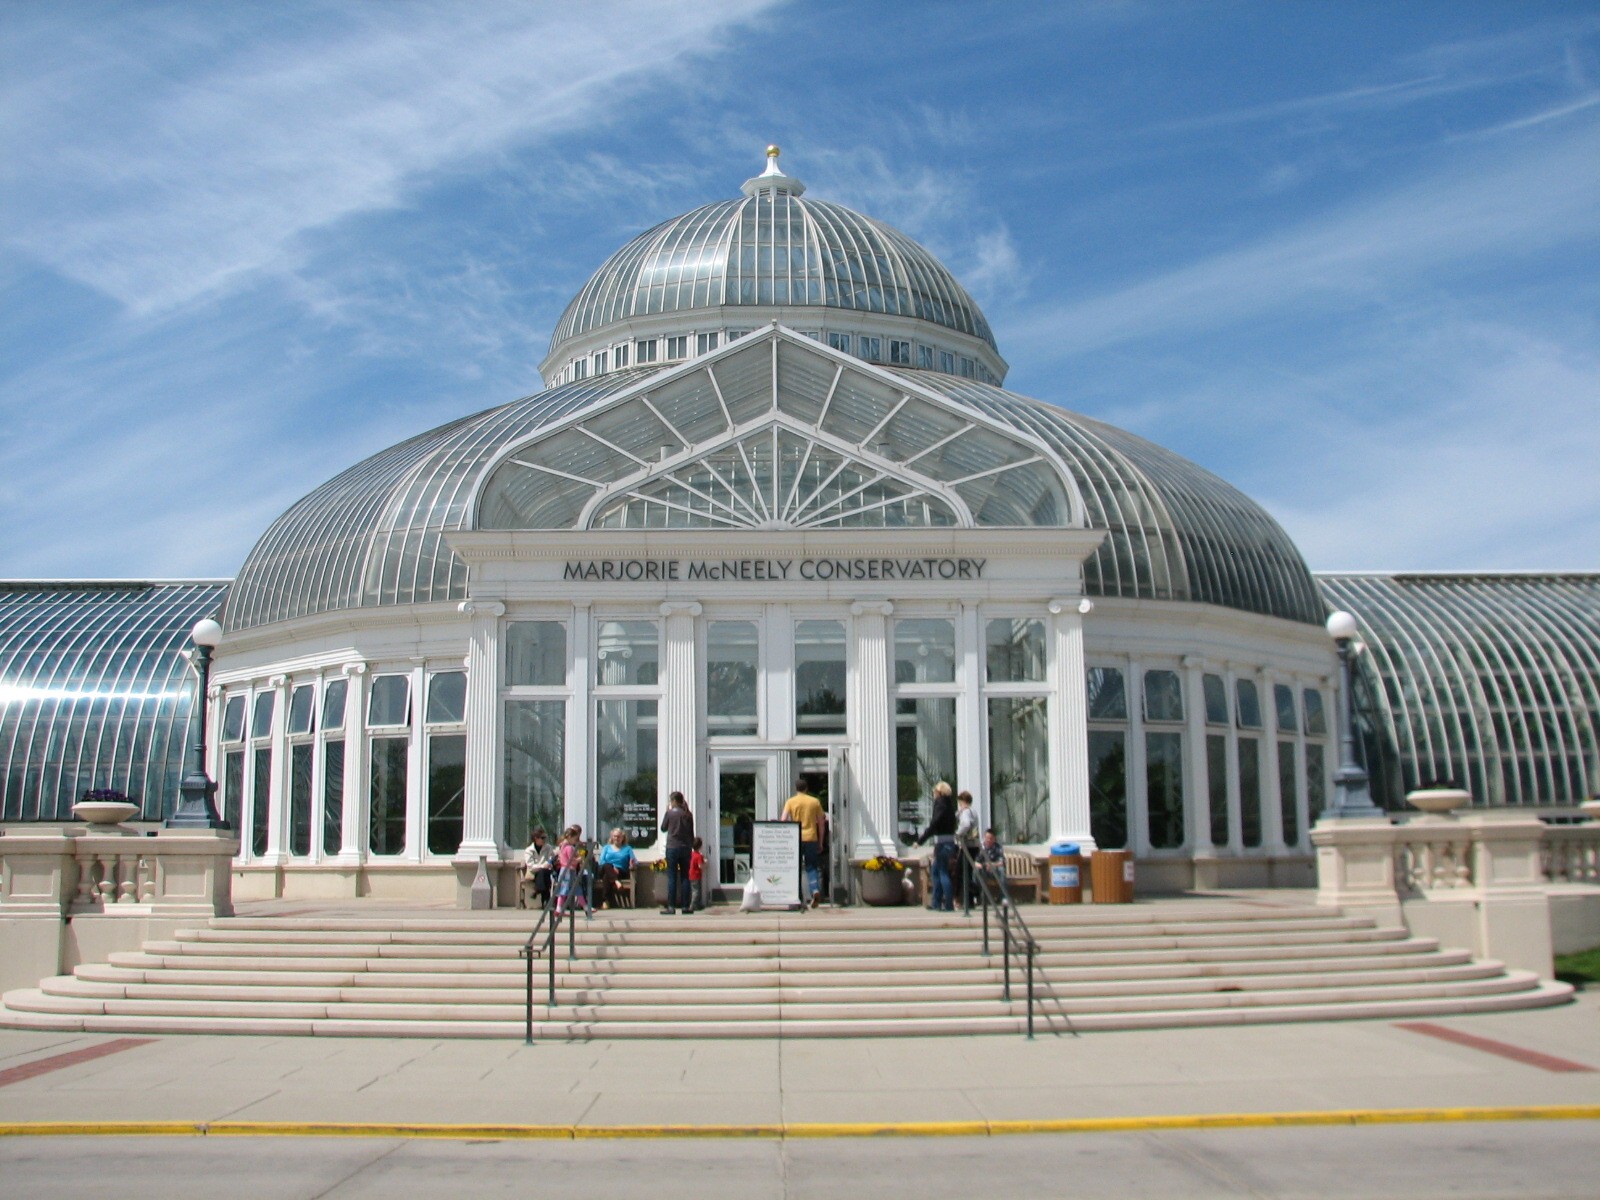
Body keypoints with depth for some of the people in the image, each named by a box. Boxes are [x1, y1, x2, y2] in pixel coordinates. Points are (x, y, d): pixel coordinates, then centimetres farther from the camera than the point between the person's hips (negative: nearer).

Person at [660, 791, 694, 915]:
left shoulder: (670, 813, -7)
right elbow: (691, 833, 7)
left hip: (672, 848, -3)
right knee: (685, 877, 8)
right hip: (686, 848, 3)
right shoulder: (688, 814, 3)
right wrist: (691, 846, 17)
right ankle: (685, 906, 7)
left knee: (672, 878, -1)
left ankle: (671, 906, -4)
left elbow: (663, 828, 6)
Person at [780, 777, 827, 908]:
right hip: (811, 838, 1)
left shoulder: (790, 802, 2)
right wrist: (820, 842, 14)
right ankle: (816, 890, -13)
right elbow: (821, 823, 7)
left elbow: (783, 820, -8)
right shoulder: (815, 801, 7)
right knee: (811, 867, 10)